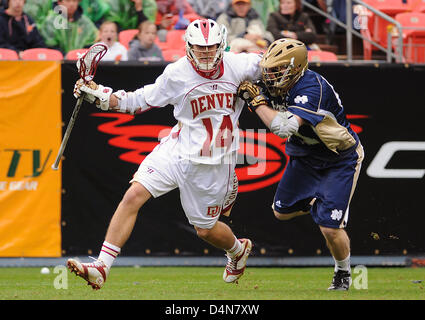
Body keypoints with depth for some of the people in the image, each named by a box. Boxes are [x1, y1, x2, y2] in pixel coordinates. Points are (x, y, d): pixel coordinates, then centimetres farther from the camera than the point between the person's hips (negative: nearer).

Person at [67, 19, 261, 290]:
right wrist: (99, 95, -7)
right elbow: (140, 101, 1)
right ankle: (101, 268, -19)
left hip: (214, 163, 0)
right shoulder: (176, 74, -8)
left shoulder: (237, 65, -6)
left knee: (205, 230, 12)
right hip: (176, 150, 0)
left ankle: (239, 250, 49)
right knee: (133, 196, -19)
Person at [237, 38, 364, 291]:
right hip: (306, 158, 8)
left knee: (330, 228, -11)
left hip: (340, 161, -8)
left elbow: (285, 127, -45)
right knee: (282, 211, 14)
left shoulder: (312, 88, -35)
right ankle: (317, 204, 42)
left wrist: (257, 101, -36)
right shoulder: (278, 85, -11)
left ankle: (343, 274, 16)